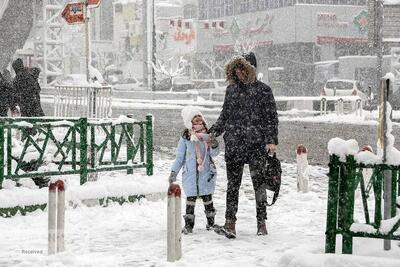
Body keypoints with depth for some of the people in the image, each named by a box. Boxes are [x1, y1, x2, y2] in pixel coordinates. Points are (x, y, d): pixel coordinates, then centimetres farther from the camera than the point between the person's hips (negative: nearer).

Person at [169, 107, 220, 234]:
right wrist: (174, 171, 7)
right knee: (190, 197, -2)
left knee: (207, 197, 7)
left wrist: (214, 146, -21)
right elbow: (180, 156, 8)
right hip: (190, 172, 0)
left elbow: (214, 153, 1)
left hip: (206, 171, 1)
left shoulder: (207, 135, 3)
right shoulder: (185, 137, 2)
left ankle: (211, 222, 21)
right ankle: (188, 224, 2)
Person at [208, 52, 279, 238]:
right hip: (234, 144, 3)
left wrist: (271, 140, -10)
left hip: (257, 145, -3)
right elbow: (224, 116, 19)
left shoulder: (263, 90, 0)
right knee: (233, 184, 0)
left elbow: (271, 117, 0)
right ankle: (230, 224, -1)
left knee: (259, 183, 2)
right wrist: (213, 132, 7)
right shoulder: (231, 89, 12)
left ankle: (261, 223, 11)